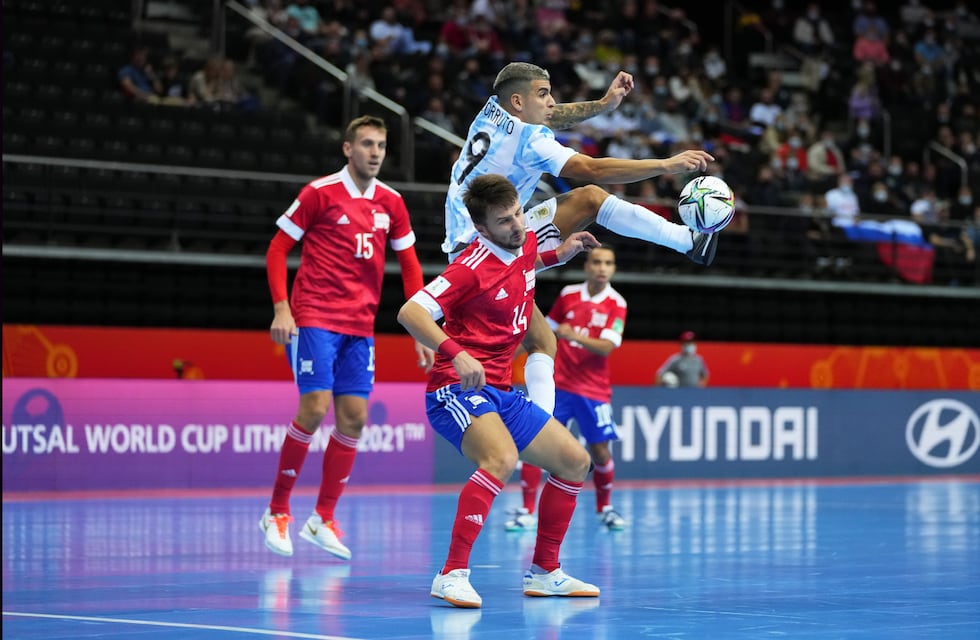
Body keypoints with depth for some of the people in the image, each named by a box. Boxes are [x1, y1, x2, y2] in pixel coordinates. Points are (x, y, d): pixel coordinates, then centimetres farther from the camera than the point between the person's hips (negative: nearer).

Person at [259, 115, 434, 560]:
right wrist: (282, 308, -12)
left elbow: (409, 267, 14)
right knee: (315, 407, -14)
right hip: (314, 318, -5)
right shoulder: (320, 192, -5)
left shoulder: (391, 203, 8)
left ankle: (323, 519, 10)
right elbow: (277, 249, -2)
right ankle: (277, 511, 1)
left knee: (354, 417, 0)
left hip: (360, 327, 5)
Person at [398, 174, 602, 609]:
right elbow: (410, 312, -25)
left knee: (575, 462, 11)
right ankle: (452, 575, -34)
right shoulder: (473, 266, -18)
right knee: (502, 459, -35)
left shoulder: (525, 243, 7)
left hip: (500, 393, 9)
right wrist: (456, 354, -38)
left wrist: (559, 254, 17)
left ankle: (545, 572, 21)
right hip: (458, 391, -9)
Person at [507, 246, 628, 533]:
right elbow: (546, 331, 16)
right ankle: (527, 512, -3)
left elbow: (606, 347, -18)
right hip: (557, 383, 2)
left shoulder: (616, 304, -6)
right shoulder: (568, 295, 3)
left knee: (600, 452, -1)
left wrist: (575, 336, -33)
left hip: (593, 389, -2)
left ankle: (605, 508, 25)